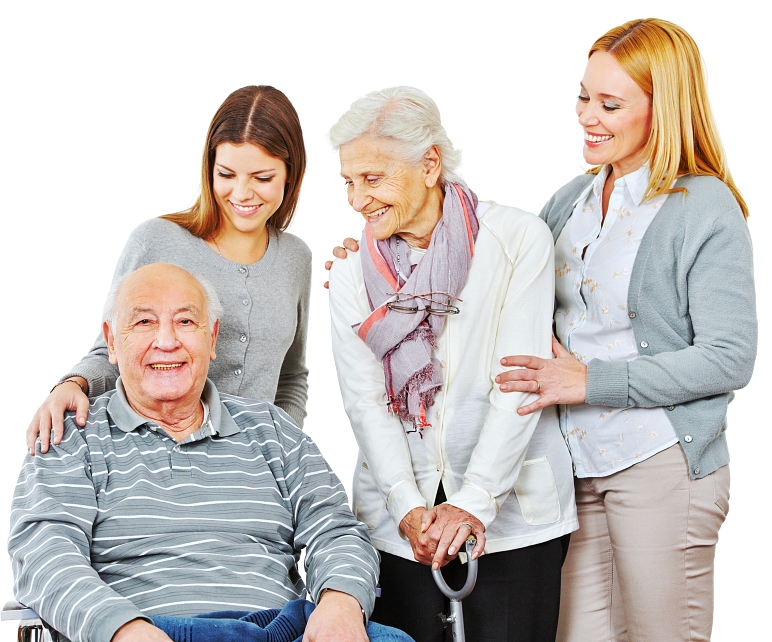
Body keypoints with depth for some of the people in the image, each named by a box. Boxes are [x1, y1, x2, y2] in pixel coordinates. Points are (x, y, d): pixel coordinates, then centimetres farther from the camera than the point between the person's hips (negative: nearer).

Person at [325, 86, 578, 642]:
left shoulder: (517, 237, -3)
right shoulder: (350, 273, 7)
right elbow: (364, 399, 0)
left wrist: (473, 503, -14)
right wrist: (409, 506, -12)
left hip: (513, 512, -2)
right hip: (396, 520, 3)